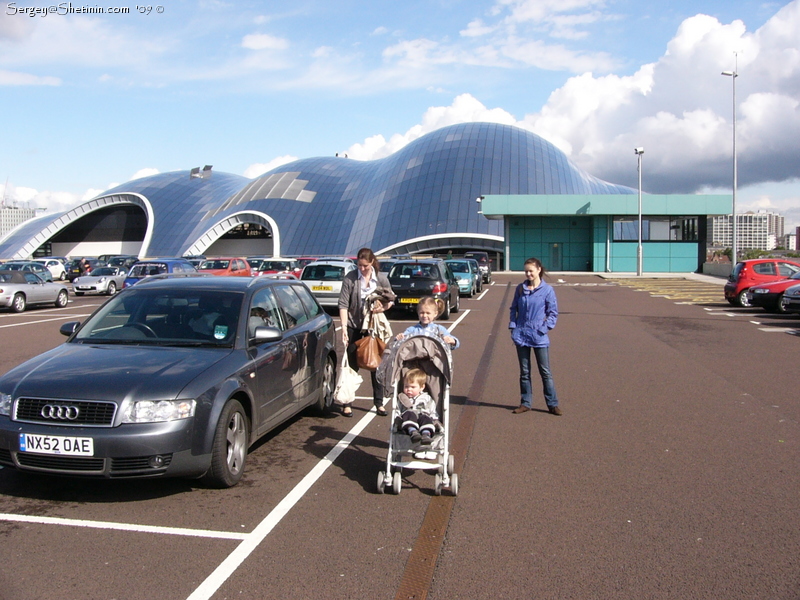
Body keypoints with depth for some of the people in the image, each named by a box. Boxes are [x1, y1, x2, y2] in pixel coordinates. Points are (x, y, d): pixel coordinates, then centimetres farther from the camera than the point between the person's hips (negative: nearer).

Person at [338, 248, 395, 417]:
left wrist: (382, 308, -14)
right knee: (352, 364, 3)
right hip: (354, 326, -2)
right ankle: (347, 403, 12)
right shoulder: (350, 278, -8)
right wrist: (344, 327, -20)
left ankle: (379, 403, 18)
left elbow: (391, 300, 8)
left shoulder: (382, 278, 0)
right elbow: (343, 304, -11)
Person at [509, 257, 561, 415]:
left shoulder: (547, 290, -5)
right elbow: (514, 308, 13)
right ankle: (525, 403, 20)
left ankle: (552, 404, 11)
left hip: (539, 337, -3)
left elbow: (553, 313, -2)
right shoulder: (520, 288, 5)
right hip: (521, 335, 3)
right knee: (524, 372, 11)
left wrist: (544, 329, -10)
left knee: (545, 372, 3)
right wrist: (513, 326, 2)